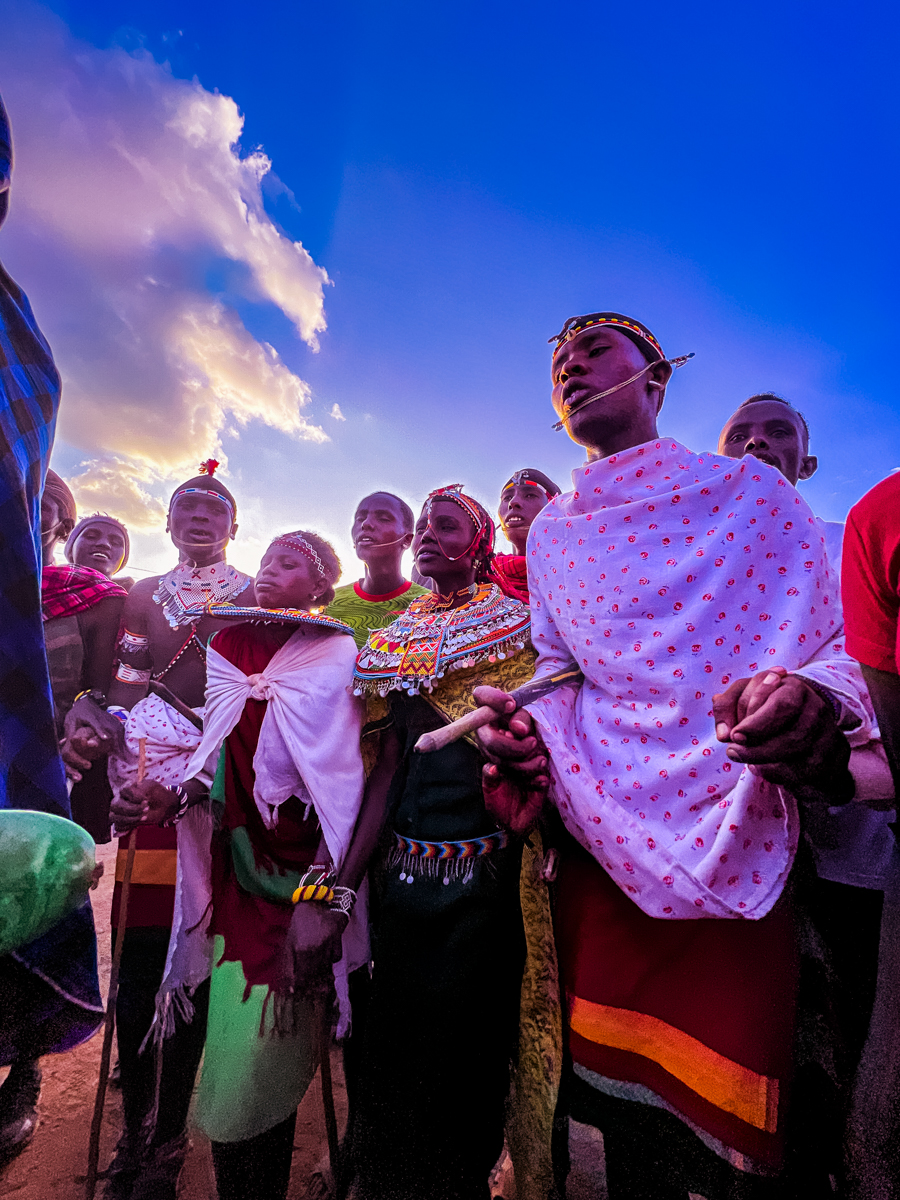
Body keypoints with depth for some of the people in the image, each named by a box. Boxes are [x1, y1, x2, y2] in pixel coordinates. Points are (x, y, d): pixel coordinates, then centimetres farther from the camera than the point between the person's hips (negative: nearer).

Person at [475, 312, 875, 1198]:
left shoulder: (749, 489, 3)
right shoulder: (549, 533, 12)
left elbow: (835, 647, -1)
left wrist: (812, 699, -24)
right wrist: (527, 731, -3)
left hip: (740, 852, -2)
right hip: (602, 854, 3)